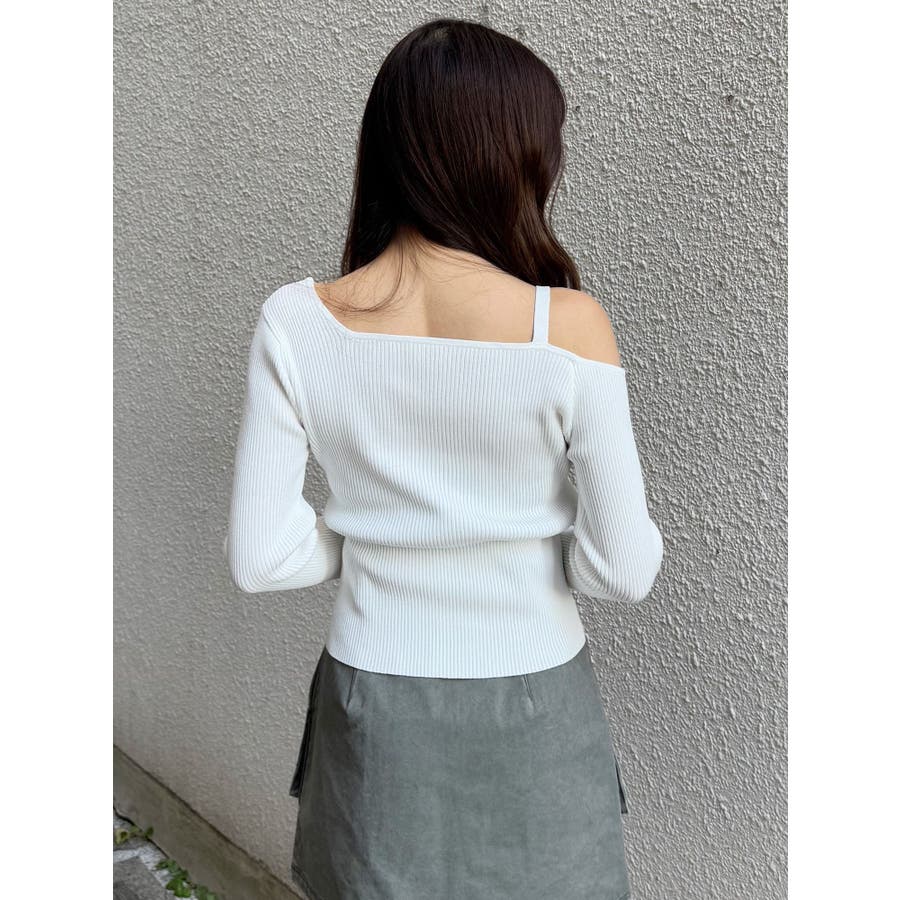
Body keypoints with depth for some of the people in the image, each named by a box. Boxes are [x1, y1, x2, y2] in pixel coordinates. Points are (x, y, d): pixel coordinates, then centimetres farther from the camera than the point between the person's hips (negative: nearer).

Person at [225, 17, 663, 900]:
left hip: (374, 704, 2)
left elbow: (258, 556, -10)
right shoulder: (567, 325, -20)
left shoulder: (294, 322, -14)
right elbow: (622, 569, -15)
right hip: (528, 710, -1)